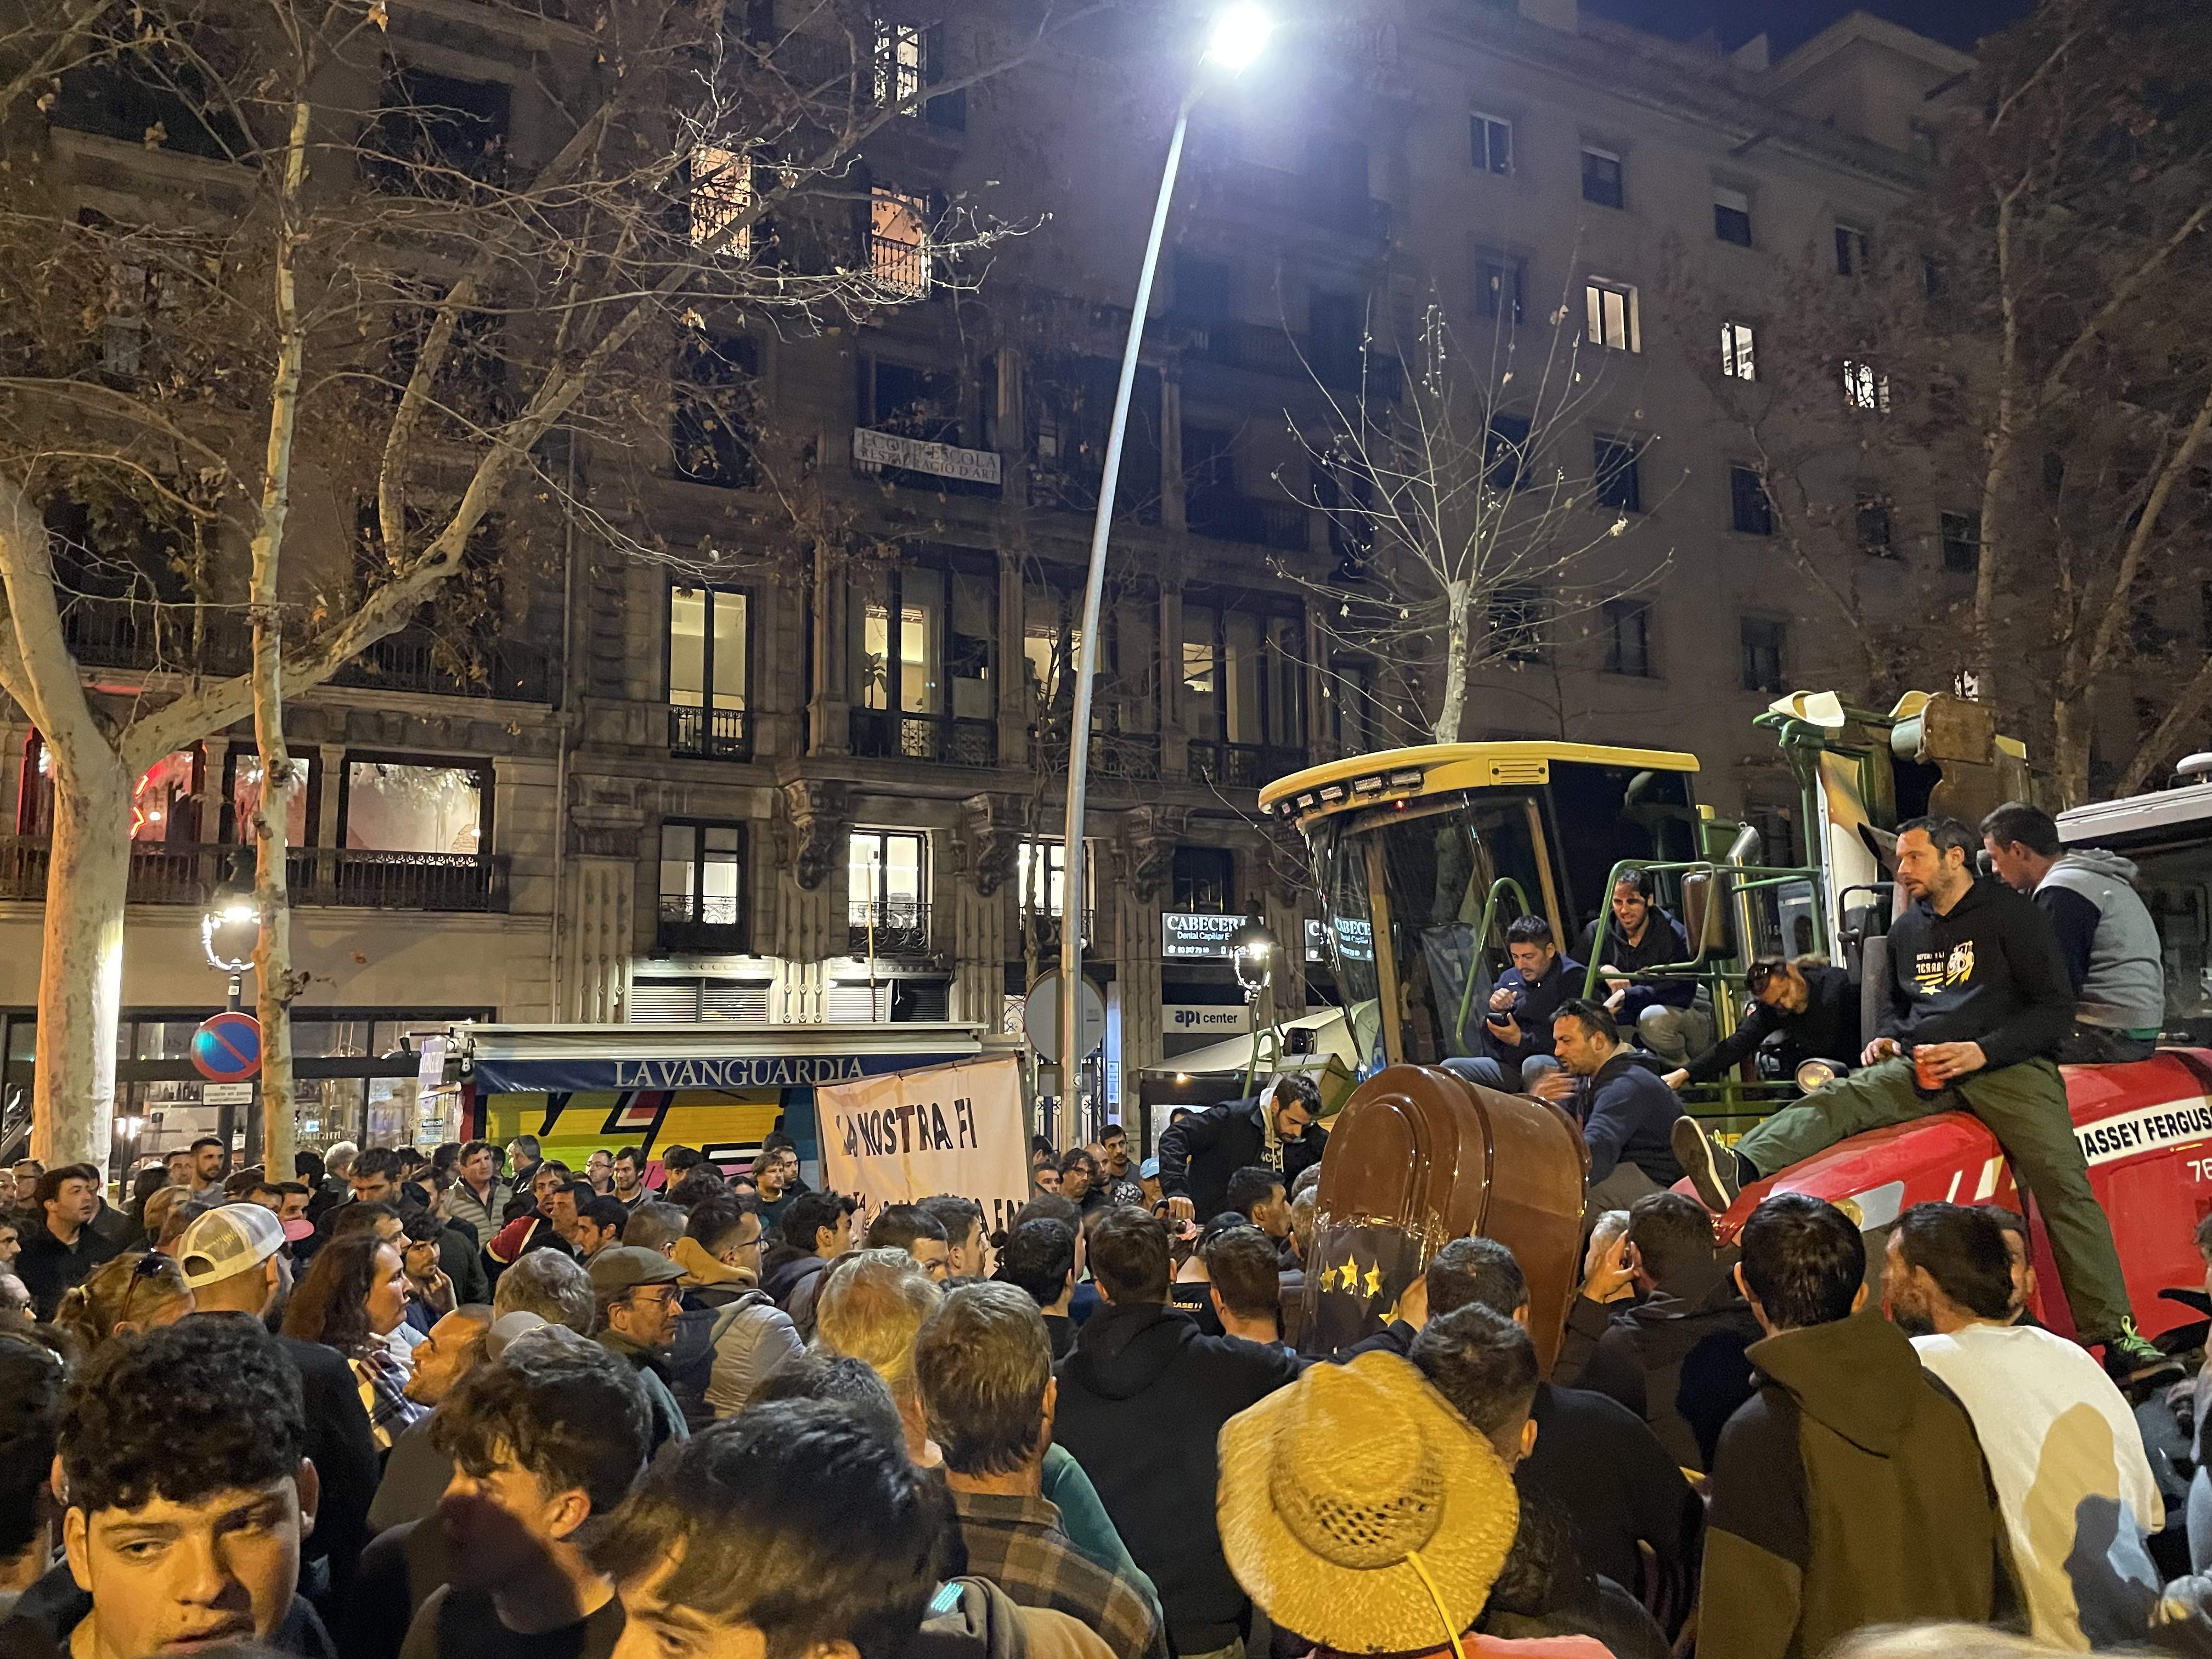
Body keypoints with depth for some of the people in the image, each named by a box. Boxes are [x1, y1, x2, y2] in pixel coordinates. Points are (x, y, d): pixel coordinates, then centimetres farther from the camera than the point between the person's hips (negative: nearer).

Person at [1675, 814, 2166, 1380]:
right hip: (1922, 1067, 4)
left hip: (2007, 1063, -4)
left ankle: (2117, 1335, -18)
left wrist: (1982, 1051, -16)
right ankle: (1738, 1169, -46)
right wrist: (1887, 1038, 10)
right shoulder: (1906, 929, 20)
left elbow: (2056, 1010, -3)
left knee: (2063, 1185, -21)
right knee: (1839, 1097, -22)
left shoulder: (2012, 915, 2)